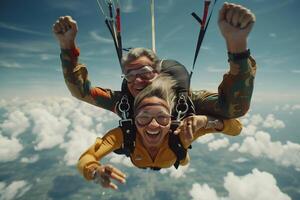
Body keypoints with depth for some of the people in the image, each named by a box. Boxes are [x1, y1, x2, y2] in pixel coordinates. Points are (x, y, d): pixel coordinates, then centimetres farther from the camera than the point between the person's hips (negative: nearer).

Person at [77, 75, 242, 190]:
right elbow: (84, 160, -43)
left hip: (170, 164, 0)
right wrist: (96, 172, -65)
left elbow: (236, 128, -42)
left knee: (183, 161, 35)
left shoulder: (182, 133, -45)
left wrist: (207, 120, -63)